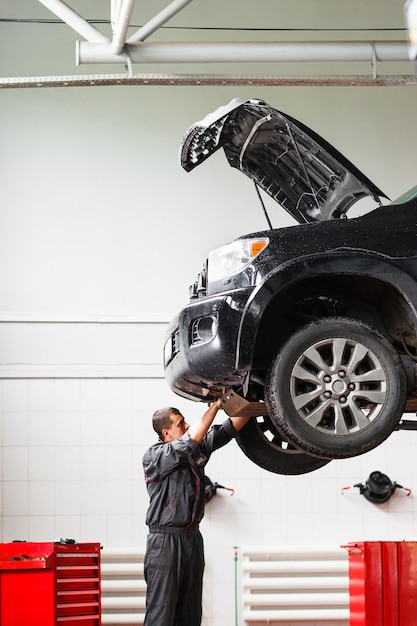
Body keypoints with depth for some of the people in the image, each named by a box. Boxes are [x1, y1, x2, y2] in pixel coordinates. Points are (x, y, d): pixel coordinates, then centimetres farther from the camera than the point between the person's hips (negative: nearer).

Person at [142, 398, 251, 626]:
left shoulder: (198, 448, 9)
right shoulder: (153, 457, -12)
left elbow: (230, 428, 8)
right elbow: (191, 439, -24)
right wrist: (216, 405, -22)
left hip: (192, 538, 7)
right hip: (165, 541, -7)